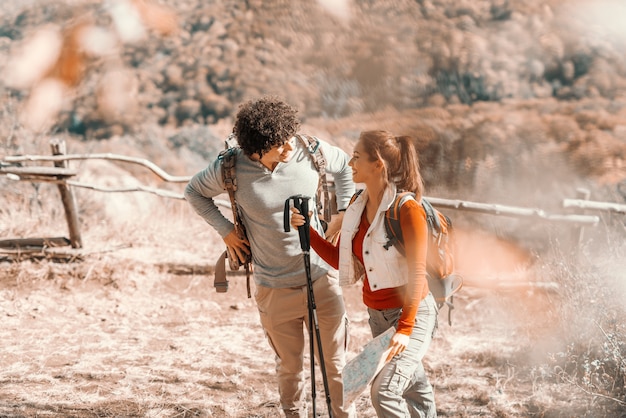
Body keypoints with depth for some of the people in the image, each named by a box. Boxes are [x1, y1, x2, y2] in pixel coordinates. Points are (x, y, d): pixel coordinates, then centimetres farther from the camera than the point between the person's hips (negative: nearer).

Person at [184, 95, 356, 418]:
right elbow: (194, 192, 6)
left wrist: (342, 214, 3)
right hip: (274, 290, 0)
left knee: (336, 364, 7)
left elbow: (344, 167, 10)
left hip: (322, 279, 1)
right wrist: (225, 230, -1)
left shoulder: (310, 151, -12)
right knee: (289, 367, 14)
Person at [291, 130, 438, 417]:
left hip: (411, 314, -8)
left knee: (384, 393, -20)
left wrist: (405, 329, -26)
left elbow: (417, 273, -20)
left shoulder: (407, 209, -19)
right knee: (415, 391, 21)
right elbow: (340, 260, 9)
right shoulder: (357, 205, 3)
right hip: (378, 315, 8)